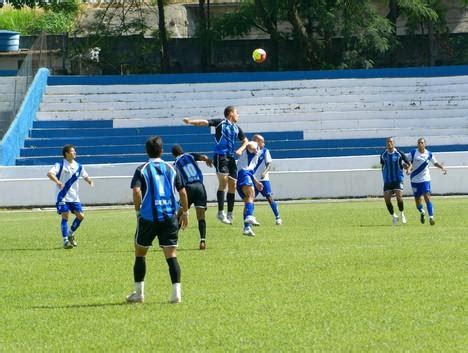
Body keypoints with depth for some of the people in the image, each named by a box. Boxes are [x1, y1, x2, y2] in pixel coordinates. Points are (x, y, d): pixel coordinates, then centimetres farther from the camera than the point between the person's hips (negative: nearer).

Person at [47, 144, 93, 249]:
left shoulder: (78, 166, 8)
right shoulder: (60, 165, -9)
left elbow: (85, 176, 20)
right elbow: (49, 173, -23)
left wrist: (90, 181, -3)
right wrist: (57, 181, -41)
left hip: (74, 197, 5)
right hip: (62, 196, -5)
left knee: (80, 216, -1)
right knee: (65, 216, -12)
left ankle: (71, 234, 22)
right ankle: (65, 241, -8)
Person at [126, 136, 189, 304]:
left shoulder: (142, 170, -1)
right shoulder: (171, 169, 8)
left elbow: (136, 191, -15)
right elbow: (182, 192, 7)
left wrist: (138, 211, -2)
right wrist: (185, 212, 19)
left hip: (148, 217, -2)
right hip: (169, 217, 2)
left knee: (140, 254, 14)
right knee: (171, 255, 1)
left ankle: (138, 293, 16)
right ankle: (176, 292, -9)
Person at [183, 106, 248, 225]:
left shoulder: (236, 128, 17)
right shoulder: (221, 123, 0)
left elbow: (245, 141, 28)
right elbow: (204, 122, -12)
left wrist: (241, 149, 7)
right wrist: (191, 121, -29)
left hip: (231, 157, 7)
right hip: (221, 156, -7)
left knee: (232, 185, 6)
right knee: (223, 181, -17)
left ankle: (230, 214, 14)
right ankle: (221, 212, -17)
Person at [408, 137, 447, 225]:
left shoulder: (429, 154, 0)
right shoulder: (413, 153, -5)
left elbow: (435, 163, 13)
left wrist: (442, 167, -4)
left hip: (425, 179, -1)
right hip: (415, 180, 1)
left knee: (427, 197, -16)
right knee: (417, 200, 6)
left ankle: (431, 217, -14)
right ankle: (422, 212, 36)